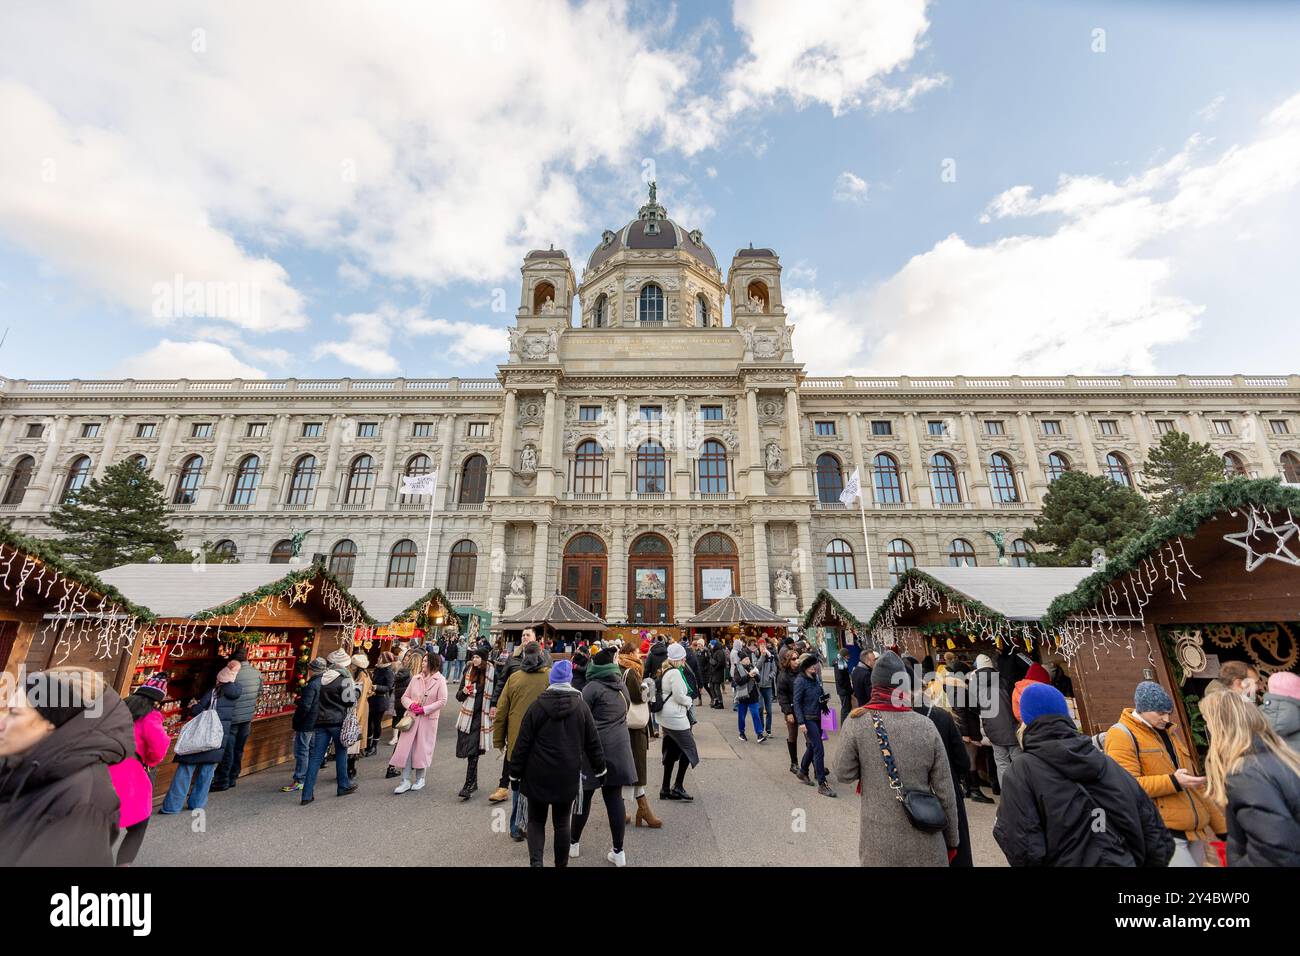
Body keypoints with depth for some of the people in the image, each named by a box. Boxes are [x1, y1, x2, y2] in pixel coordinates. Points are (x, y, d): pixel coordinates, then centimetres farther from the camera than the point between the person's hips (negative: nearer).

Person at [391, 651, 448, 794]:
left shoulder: (440, 680, -8)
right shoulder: (416, 678, 4)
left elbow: (442, 700, -13)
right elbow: (405, 696, 9)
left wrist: (424, 709, -15)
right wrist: (411, 704, -12)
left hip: (428, 719, -3)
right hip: (411, 717, 3)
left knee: (422, 748, 7)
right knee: (406, 747, 1)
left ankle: (420, 778, 26)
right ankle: (405, 781, 13)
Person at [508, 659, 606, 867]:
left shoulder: (537, 706, -8)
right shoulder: (581, 707, -5)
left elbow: (522, 744, -6)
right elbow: (593, 743, 1)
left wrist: (515, 774, 5)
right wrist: (599, 769, 13)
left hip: (538, 776, -1)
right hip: (568, 777, 1)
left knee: (536, 821, 15)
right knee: (562, 823, 17)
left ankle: (535, 861, -2)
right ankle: (561, 863, 26)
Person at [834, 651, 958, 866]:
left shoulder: (857, 722, -15)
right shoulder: (926, 726, -9)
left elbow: (844, 774, -6)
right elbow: (945, 792, -2)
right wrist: (952, 840, 12)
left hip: (879, 840, -1)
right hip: (924, 841, 1)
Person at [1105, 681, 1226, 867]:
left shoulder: (1170, 732, 17)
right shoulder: (1122, 735, -12)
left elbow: (1194, 787, 24)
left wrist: (1220, 825, 21)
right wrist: (1173, 782, -23)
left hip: (1195, 831, 8)